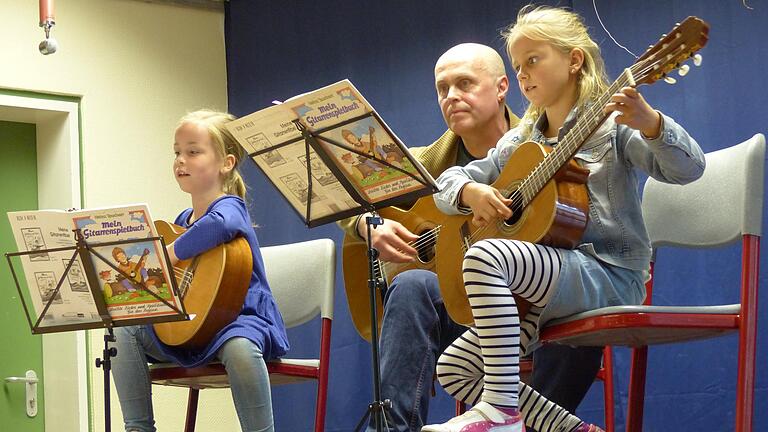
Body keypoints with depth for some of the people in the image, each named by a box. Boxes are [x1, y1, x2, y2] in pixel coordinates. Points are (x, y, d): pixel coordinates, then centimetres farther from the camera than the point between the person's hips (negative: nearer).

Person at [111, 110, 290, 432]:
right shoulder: (182, 220, 13)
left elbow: (220, 224, -41)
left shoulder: (229, 207, -12)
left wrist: (169, 255, -31)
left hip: (243, 320, -8)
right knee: (124, 334, -3)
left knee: (238, 346, -41)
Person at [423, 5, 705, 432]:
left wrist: (649, 124, -36)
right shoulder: (519, 143, 17)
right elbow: (447, 184, 15)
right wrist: (471, 191, -9)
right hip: (545, 286, 8)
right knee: (454, 368, -1)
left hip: (608, 276, -8)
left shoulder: (610, 122, -2)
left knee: (484, 256, -31)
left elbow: (687, 168, -15)